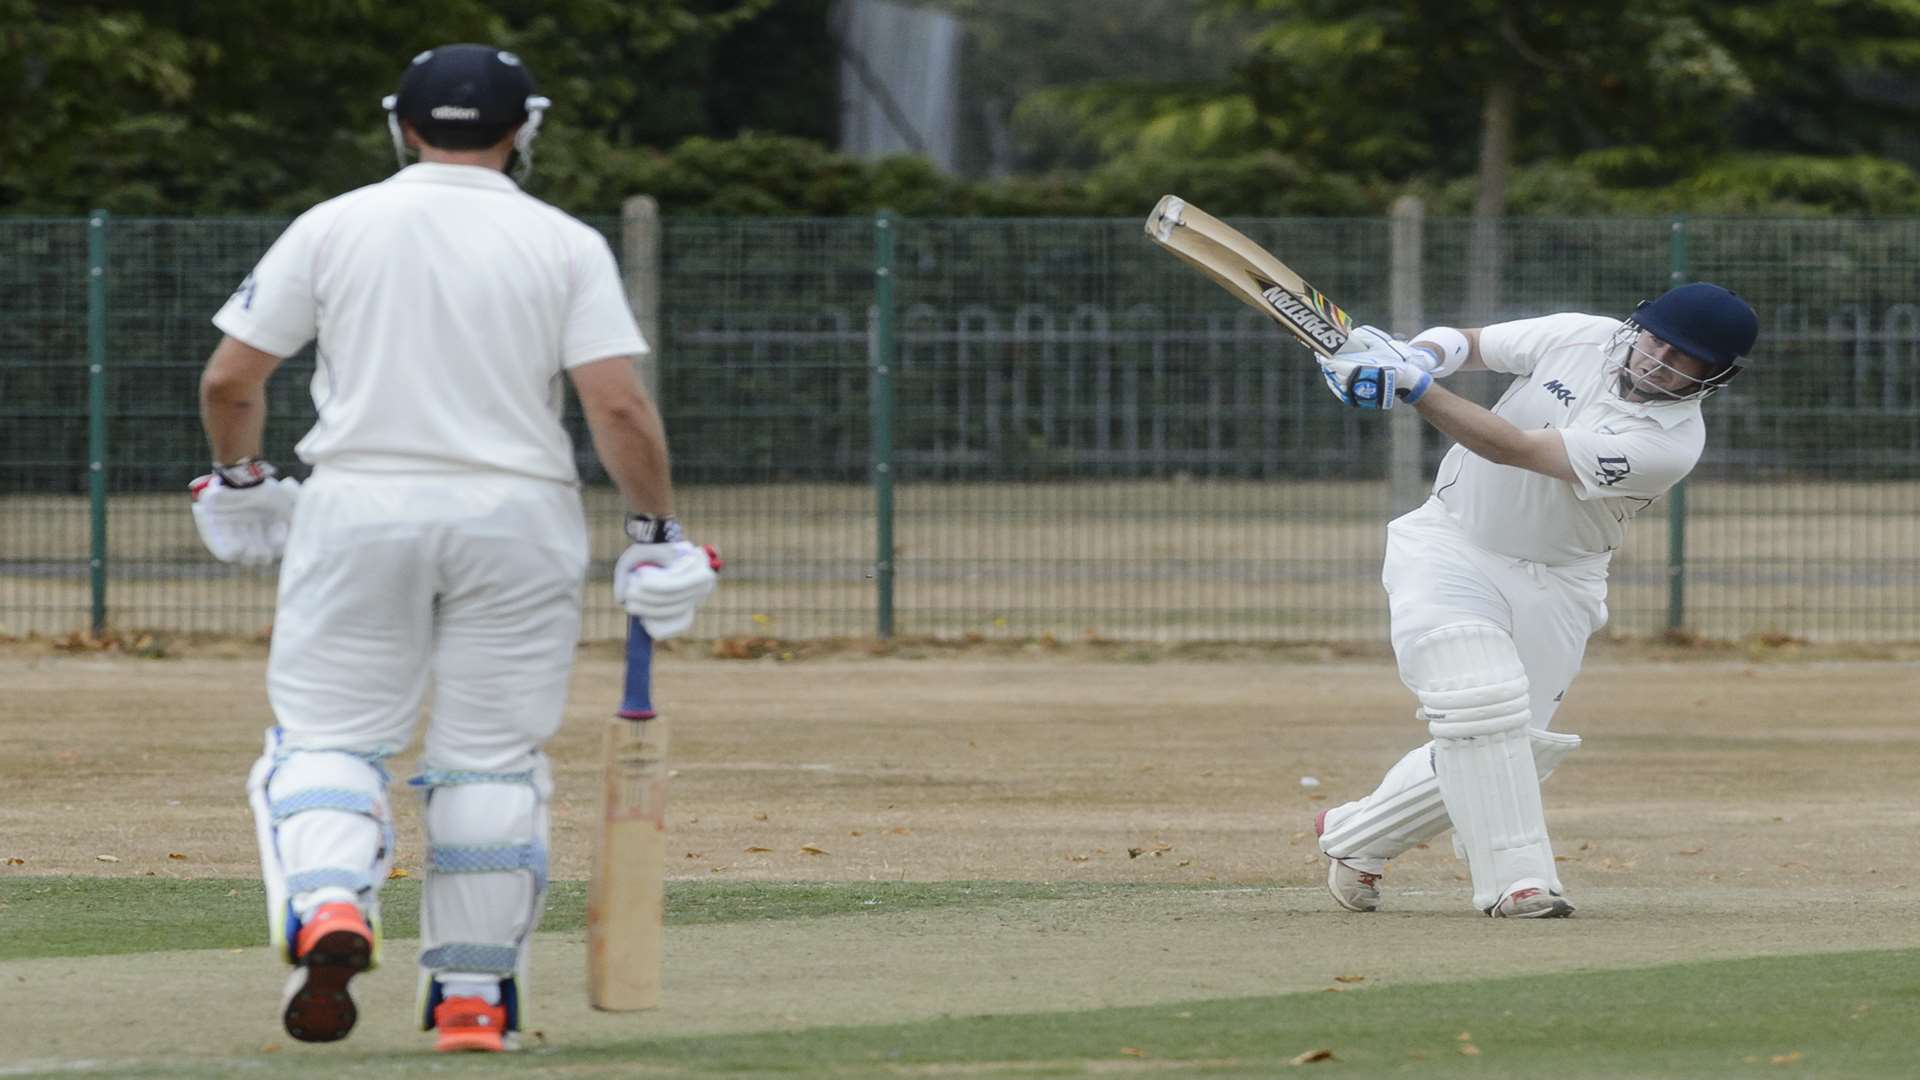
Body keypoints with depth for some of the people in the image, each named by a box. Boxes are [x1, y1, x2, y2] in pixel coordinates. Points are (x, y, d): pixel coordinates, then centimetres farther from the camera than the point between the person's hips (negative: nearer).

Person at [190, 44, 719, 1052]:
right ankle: (474, 994, 11)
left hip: (358, 513, 0)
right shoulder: (565, 245, -1)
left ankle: (327, 907, -22)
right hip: (516, 516, 0)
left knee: (330, 733, 6)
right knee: (492, 757, 9)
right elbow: (620, 408, -9)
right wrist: (656, 533, 0)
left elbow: (228, 379, 2)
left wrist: (237, 477, 19)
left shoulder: (331, 228, 1)